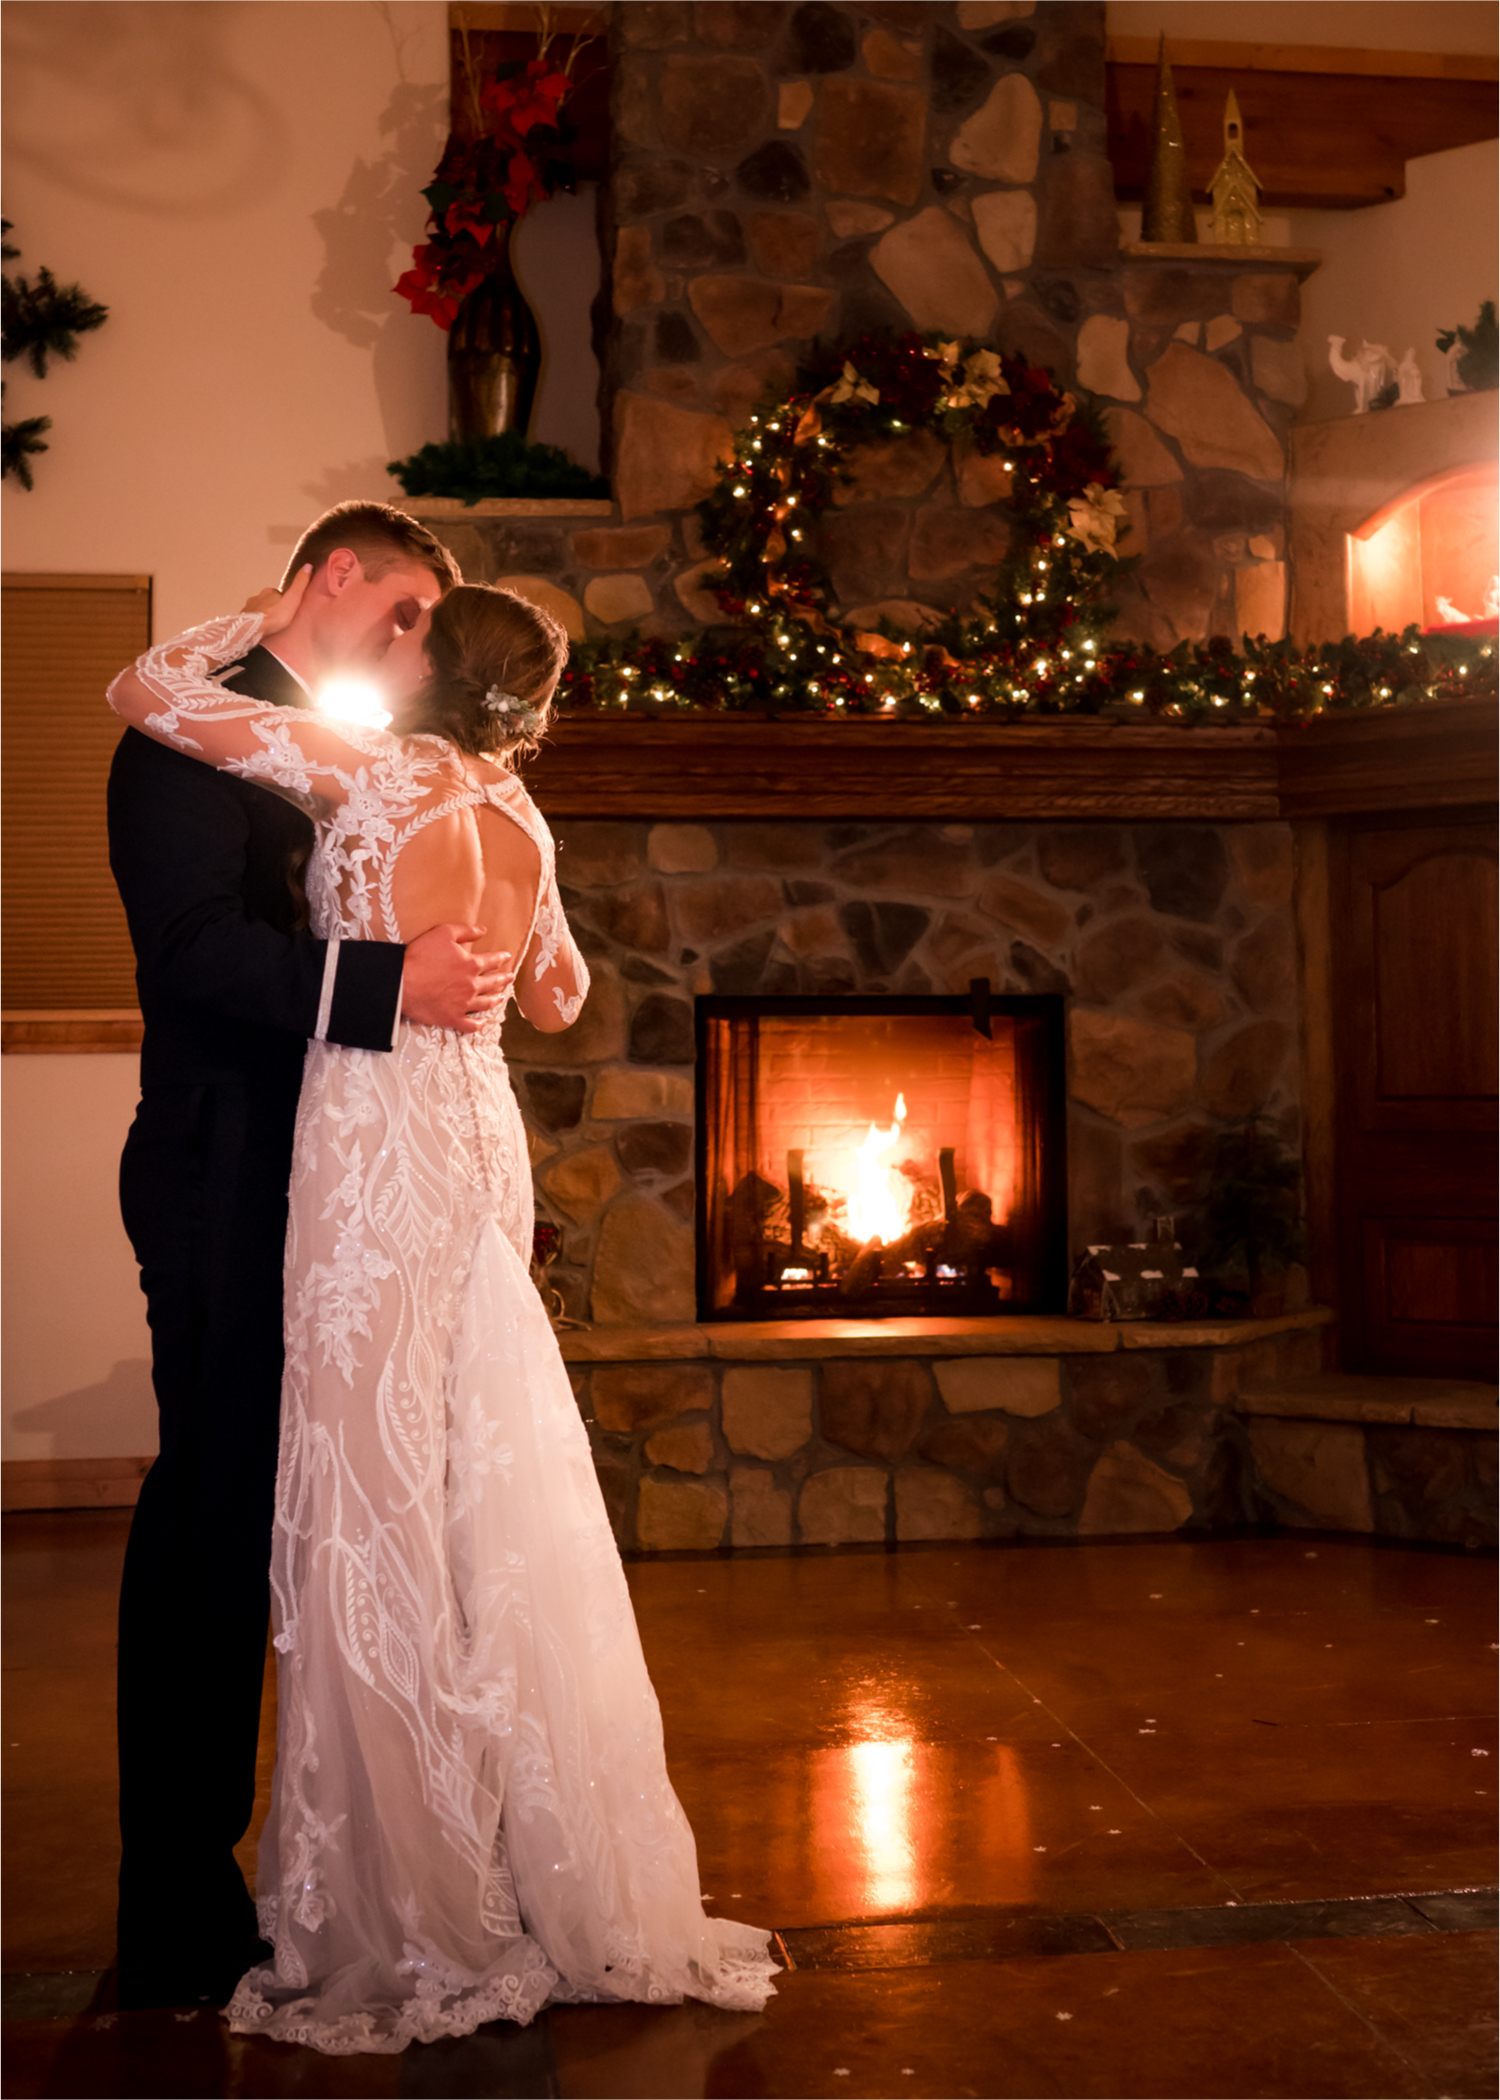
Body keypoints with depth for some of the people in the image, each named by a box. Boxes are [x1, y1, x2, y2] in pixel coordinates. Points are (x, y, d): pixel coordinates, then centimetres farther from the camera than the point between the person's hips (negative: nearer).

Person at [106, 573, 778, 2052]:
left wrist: (261, 622, 7)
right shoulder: (515, 818, 9)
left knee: (382, 1508, -1)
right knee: (484, 1501, 14)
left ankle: (419, 1916, 8)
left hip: (378, 1142, -7)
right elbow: (558, 999, 24)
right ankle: (554, 1878, 25)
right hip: (475, 1146, 8)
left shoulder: (374, 773, -10)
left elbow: (143, 691, -8)